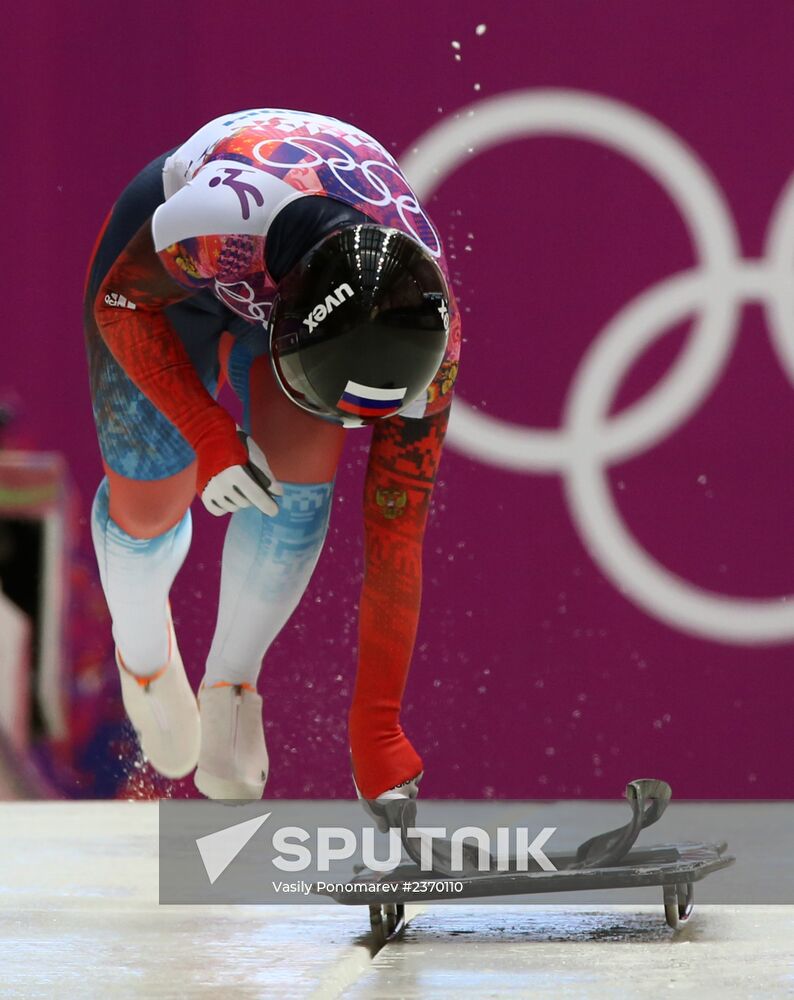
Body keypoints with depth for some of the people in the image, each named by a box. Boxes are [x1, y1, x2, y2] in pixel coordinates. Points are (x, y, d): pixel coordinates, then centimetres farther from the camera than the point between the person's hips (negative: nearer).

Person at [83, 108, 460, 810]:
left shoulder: (429, 328, -34)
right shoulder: (220, 219, -46)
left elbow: (398, 532, -28)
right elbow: (119, 302, -24)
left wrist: (376, 726, -26)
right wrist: (210, 435, -35)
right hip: (159, 271, -1)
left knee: (299, 481, -18)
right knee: (149, 497, -1)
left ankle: (231, 685, 8)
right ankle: (144, 656, 34)